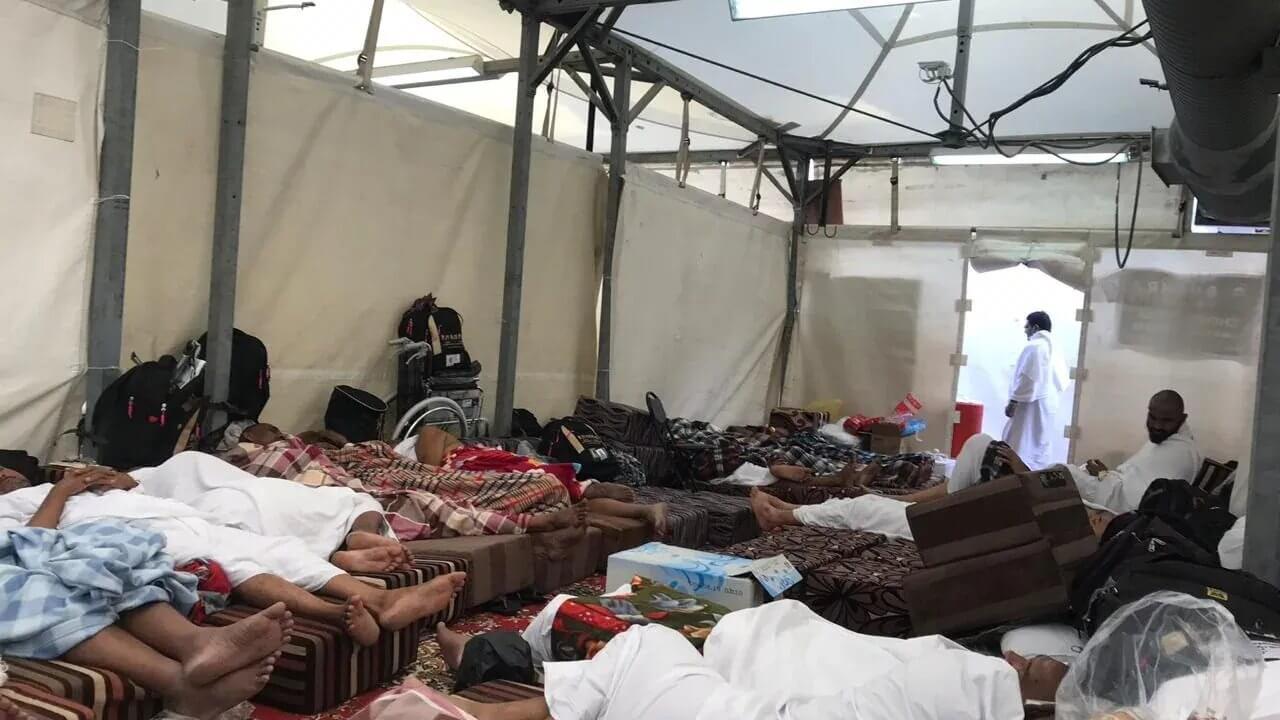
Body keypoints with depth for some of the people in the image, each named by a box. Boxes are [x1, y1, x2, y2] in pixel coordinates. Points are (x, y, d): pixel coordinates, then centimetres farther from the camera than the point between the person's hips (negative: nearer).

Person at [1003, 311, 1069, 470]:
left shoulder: (1034, 346, -12)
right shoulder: (1055, 350, 13)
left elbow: (1026, 378, -18)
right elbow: (1061, 382, 13)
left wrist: (1013, 401, -15)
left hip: (1032, 404, -9)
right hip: (1049, 404, 9)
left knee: (1020, 446, -6)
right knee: (1042, 446, 10)